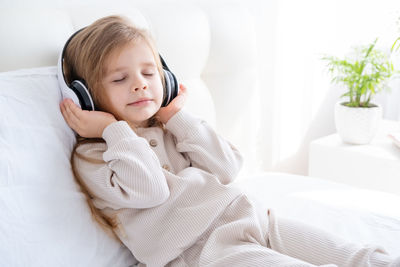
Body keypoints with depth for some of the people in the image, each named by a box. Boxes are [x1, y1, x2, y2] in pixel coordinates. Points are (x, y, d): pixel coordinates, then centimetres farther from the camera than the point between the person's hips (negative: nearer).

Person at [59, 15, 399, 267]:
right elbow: (149, 190, -15)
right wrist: (114, 128, -6)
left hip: (248, 216, 7)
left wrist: (177, 117, 7)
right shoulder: (91, 155, 5)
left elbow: (227, 168, 8)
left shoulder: (168, 129, 22)